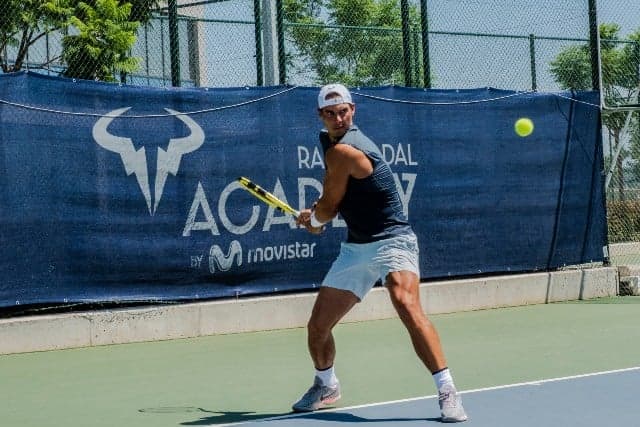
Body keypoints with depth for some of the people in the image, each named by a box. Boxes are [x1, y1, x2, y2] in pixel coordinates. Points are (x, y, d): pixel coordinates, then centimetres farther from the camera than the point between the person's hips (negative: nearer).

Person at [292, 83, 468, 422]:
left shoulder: (342, 151, -19)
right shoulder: (329, 140, 9)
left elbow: (327, 209, -8)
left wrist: (312, 220, 12)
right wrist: (315, 215, 8)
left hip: (391, 240, -9)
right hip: (355, 247, 9)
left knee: (407, 306, -32)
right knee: (317, 327, 8)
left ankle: (447, 391, -29)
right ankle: (326, 385, 35)